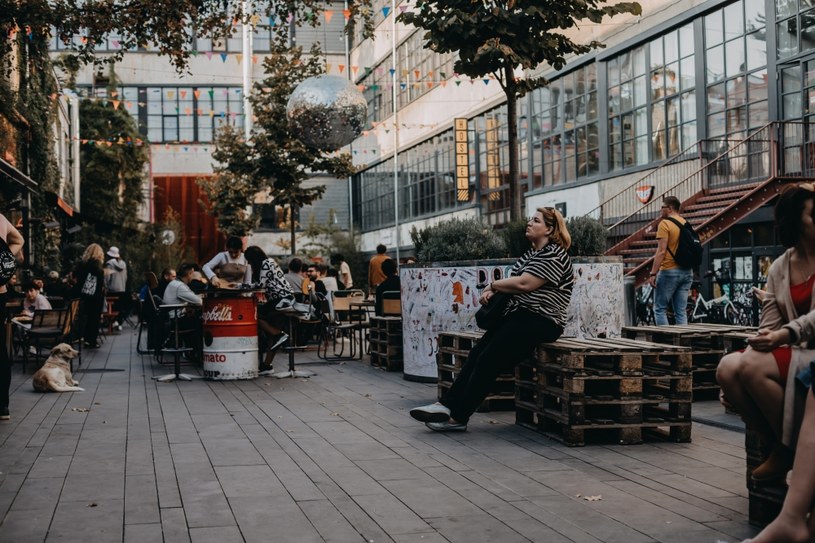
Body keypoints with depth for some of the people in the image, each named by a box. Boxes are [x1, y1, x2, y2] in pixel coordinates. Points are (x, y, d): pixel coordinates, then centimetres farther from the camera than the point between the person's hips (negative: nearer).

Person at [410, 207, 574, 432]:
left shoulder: (555, 255, -10)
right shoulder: (531, 254, 21)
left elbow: (523, 284, -19)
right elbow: (514, 284, 18)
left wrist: (494, 284, -3)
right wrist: (493, 290, -4)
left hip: (540, 321, -9)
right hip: (519, 316, 9)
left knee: (489, 359, -18)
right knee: (477, 353, -8)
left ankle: (458, 417, -16)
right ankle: (446, 404, -14)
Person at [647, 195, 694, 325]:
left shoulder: (665, 224, -10)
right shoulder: (685, 224, 12)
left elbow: (661, 251, -16)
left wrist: (653, 274, -15)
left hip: (669, 271, -7)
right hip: (686, 271, 7)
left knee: (660, 309, 0)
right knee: (681, 311, 8)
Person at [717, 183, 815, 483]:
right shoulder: (779, 268, 12)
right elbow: (768, 328, 7)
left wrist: (787, 334, -28)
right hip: (790, 352, 6)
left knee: (753, 366, -30)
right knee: (727, 367, -22)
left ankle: (790, 448, -10)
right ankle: (777, 446, -7)